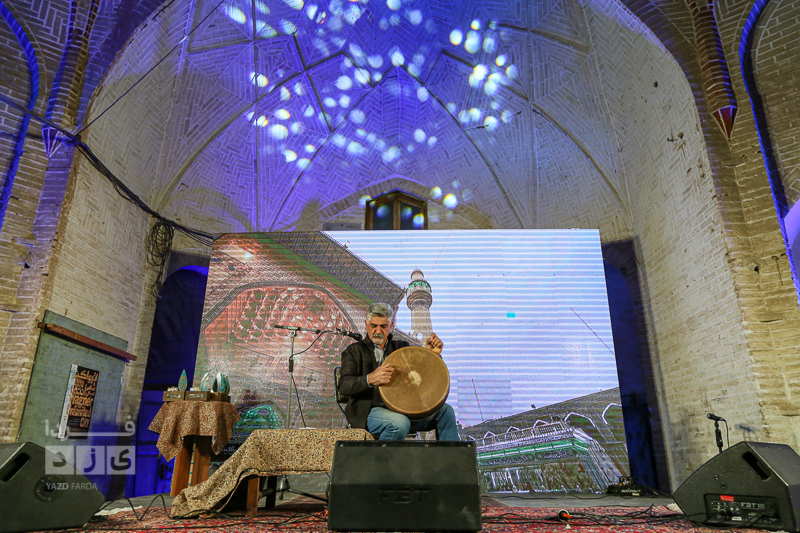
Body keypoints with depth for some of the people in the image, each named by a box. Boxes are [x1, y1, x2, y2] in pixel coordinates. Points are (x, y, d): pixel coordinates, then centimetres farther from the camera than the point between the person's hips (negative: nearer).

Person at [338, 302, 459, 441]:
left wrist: (433, 354, -8)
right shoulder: (354, 351, 4)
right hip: (369, 411, -4)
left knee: (445, 411, -13)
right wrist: (370, 380, -32)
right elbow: (344, 386, -12)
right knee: (400, 422, -34)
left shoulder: (401, 347, 17)